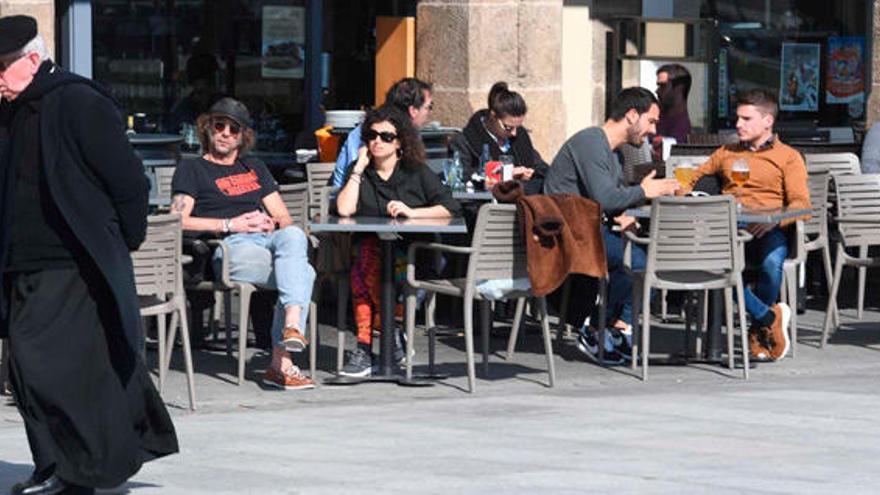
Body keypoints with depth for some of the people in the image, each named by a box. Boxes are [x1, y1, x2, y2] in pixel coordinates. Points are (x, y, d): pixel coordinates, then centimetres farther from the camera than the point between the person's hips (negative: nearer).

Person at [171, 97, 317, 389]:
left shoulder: (254, 168, 32)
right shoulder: (191, 170, 17)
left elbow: (285, 219, 25)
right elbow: (179, 221, 1)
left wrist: (271, 223, 1)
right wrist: (231, 224, -6)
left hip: (270, 238, 4)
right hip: (229, 247, -4)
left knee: (293, 236, -34)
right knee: (303, 273, -29)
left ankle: (292, 327, -41)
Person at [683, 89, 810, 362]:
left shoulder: (788, 157, 16)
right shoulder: (726, 153, 33)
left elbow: (801, 204, 1)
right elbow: (692, 180, 31)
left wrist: (774, 220, -19)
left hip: (768, 231, -3)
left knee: (771, 262, -39)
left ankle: (758, 330, -12)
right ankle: (769, 316, -23)